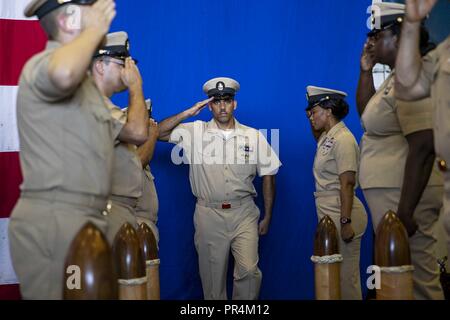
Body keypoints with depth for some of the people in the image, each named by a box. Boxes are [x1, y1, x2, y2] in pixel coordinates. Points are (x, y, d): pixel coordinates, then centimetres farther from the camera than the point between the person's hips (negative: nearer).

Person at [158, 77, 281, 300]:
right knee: (212, 273, 8)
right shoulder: (195, 132, 3)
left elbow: (268, 176, 8)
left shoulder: (254, 136, 4)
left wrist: (267, 217, 7)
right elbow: (158, 133, -3)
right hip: (209, 215, 0)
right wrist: (187, 114, -9)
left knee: (248, 270, -10)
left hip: (244, 214, 0)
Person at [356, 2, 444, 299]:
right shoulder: (396, 78, 16)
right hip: (389, 192, 10)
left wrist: (404, 212, -25)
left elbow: (423, 148, -24)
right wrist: (366, 70, 16)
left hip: (405, 194, -10)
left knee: (414, 280, -6)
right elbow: (366, 113, 30)